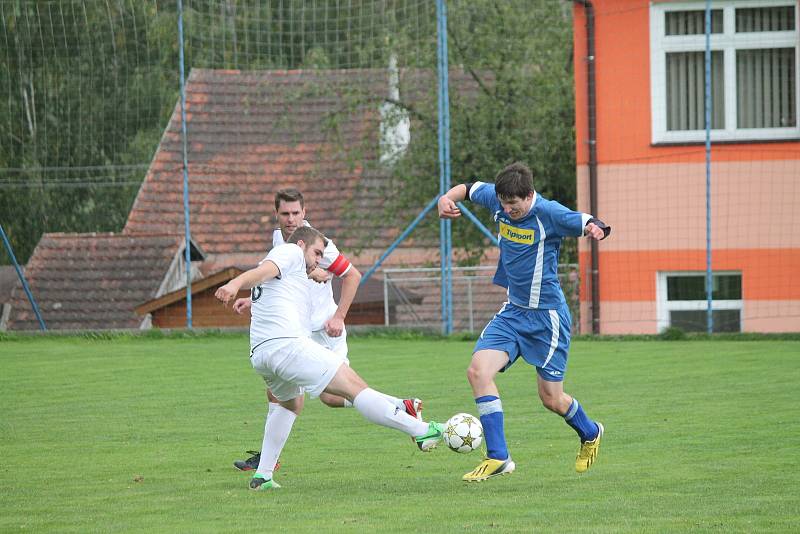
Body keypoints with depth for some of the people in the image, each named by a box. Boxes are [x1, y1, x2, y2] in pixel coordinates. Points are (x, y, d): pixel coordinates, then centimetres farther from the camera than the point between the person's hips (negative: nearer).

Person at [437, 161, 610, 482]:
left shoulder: (548, 213, -20)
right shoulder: (497, 200, -4)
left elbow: (599, 227, -25)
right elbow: (468, 189, 15)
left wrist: (595, 229, -49)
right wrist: (447, 199, -7)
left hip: (547, 316, -6)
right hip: (513, 311, 6)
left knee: (551, 399, 3)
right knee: (478, 371, -16)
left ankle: (590, 434, 36)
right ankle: (498, 458, -13)